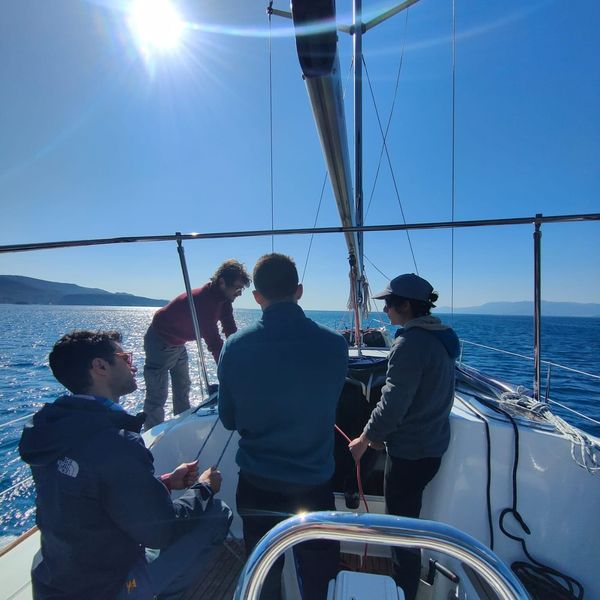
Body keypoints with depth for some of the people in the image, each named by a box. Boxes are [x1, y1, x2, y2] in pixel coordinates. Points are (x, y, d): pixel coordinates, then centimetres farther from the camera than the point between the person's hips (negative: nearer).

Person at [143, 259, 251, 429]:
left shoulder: (223, 300, -8)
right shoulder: (203, 300, -37)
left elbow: (232, 333, -8)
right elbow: (214, 343, -41)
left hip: (178, 344, 10)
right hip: (160, 343, -10)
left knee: (183, 389, 20)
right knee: (157, 396, -5)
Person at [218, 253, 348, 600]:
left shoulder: (235, 347, -15)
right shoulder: (334, 345, -17)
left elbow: (228, 420, -2)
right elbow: (330, 408, 1)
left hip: (256, 486, 1)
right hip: (314, 485, 0)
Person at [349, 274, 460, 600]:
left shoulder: (410, 342, -24)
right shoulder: (440, 337, 6)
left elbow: (393, 402, -25)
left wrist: (365, 438, -10)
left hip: (410, 451, -10)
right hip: (433, 444, 10)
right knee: (408, 518, 26)